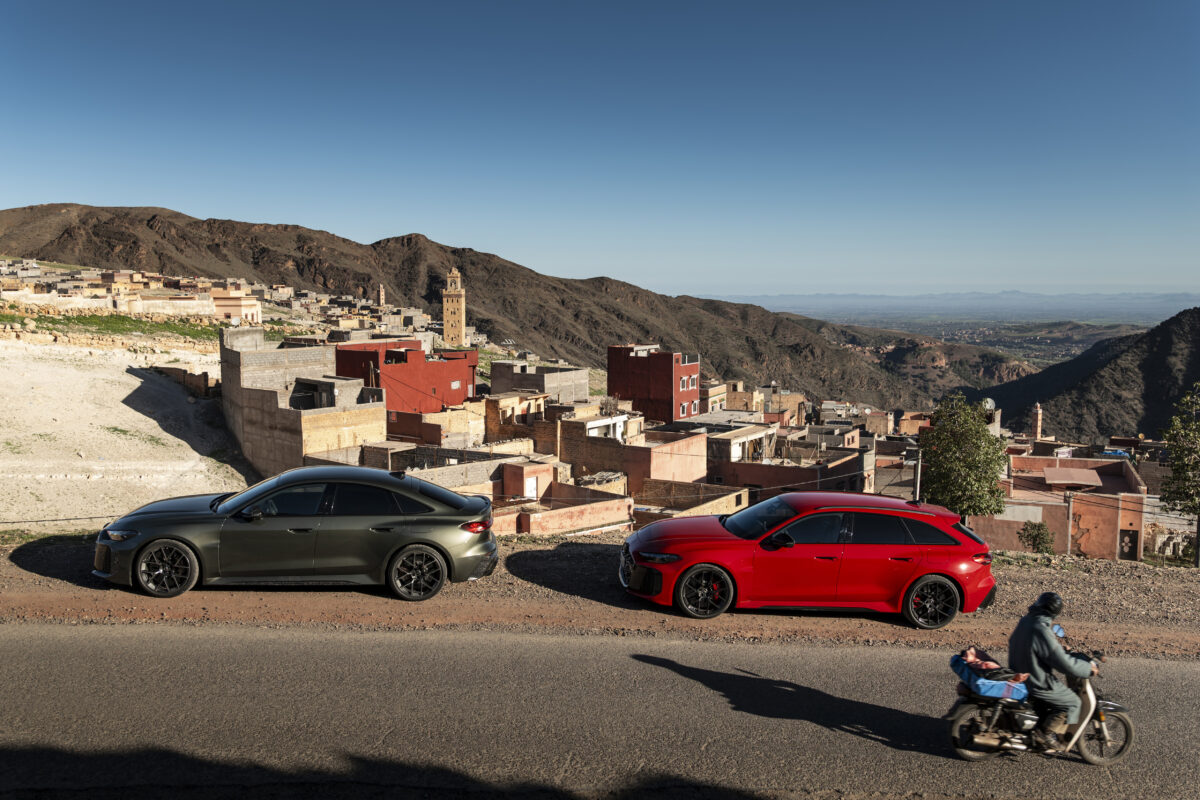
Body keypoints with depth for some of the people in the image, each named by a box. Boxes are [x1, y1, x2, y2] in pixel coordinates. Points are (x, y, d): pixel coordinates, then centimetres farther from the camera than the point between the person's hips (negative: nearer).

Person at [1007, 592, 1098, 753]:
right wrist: (1088, 668, -9)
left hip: (1019, 675, 9)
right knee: (1072, 703, 3)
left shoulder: (1025, 621, 0)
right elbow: (1064, 664, -23)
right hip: (1037, 684, -9)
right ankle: (1045, 735, -1)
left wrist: (1062, 649, 27)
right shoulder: (1041, 631, -28)